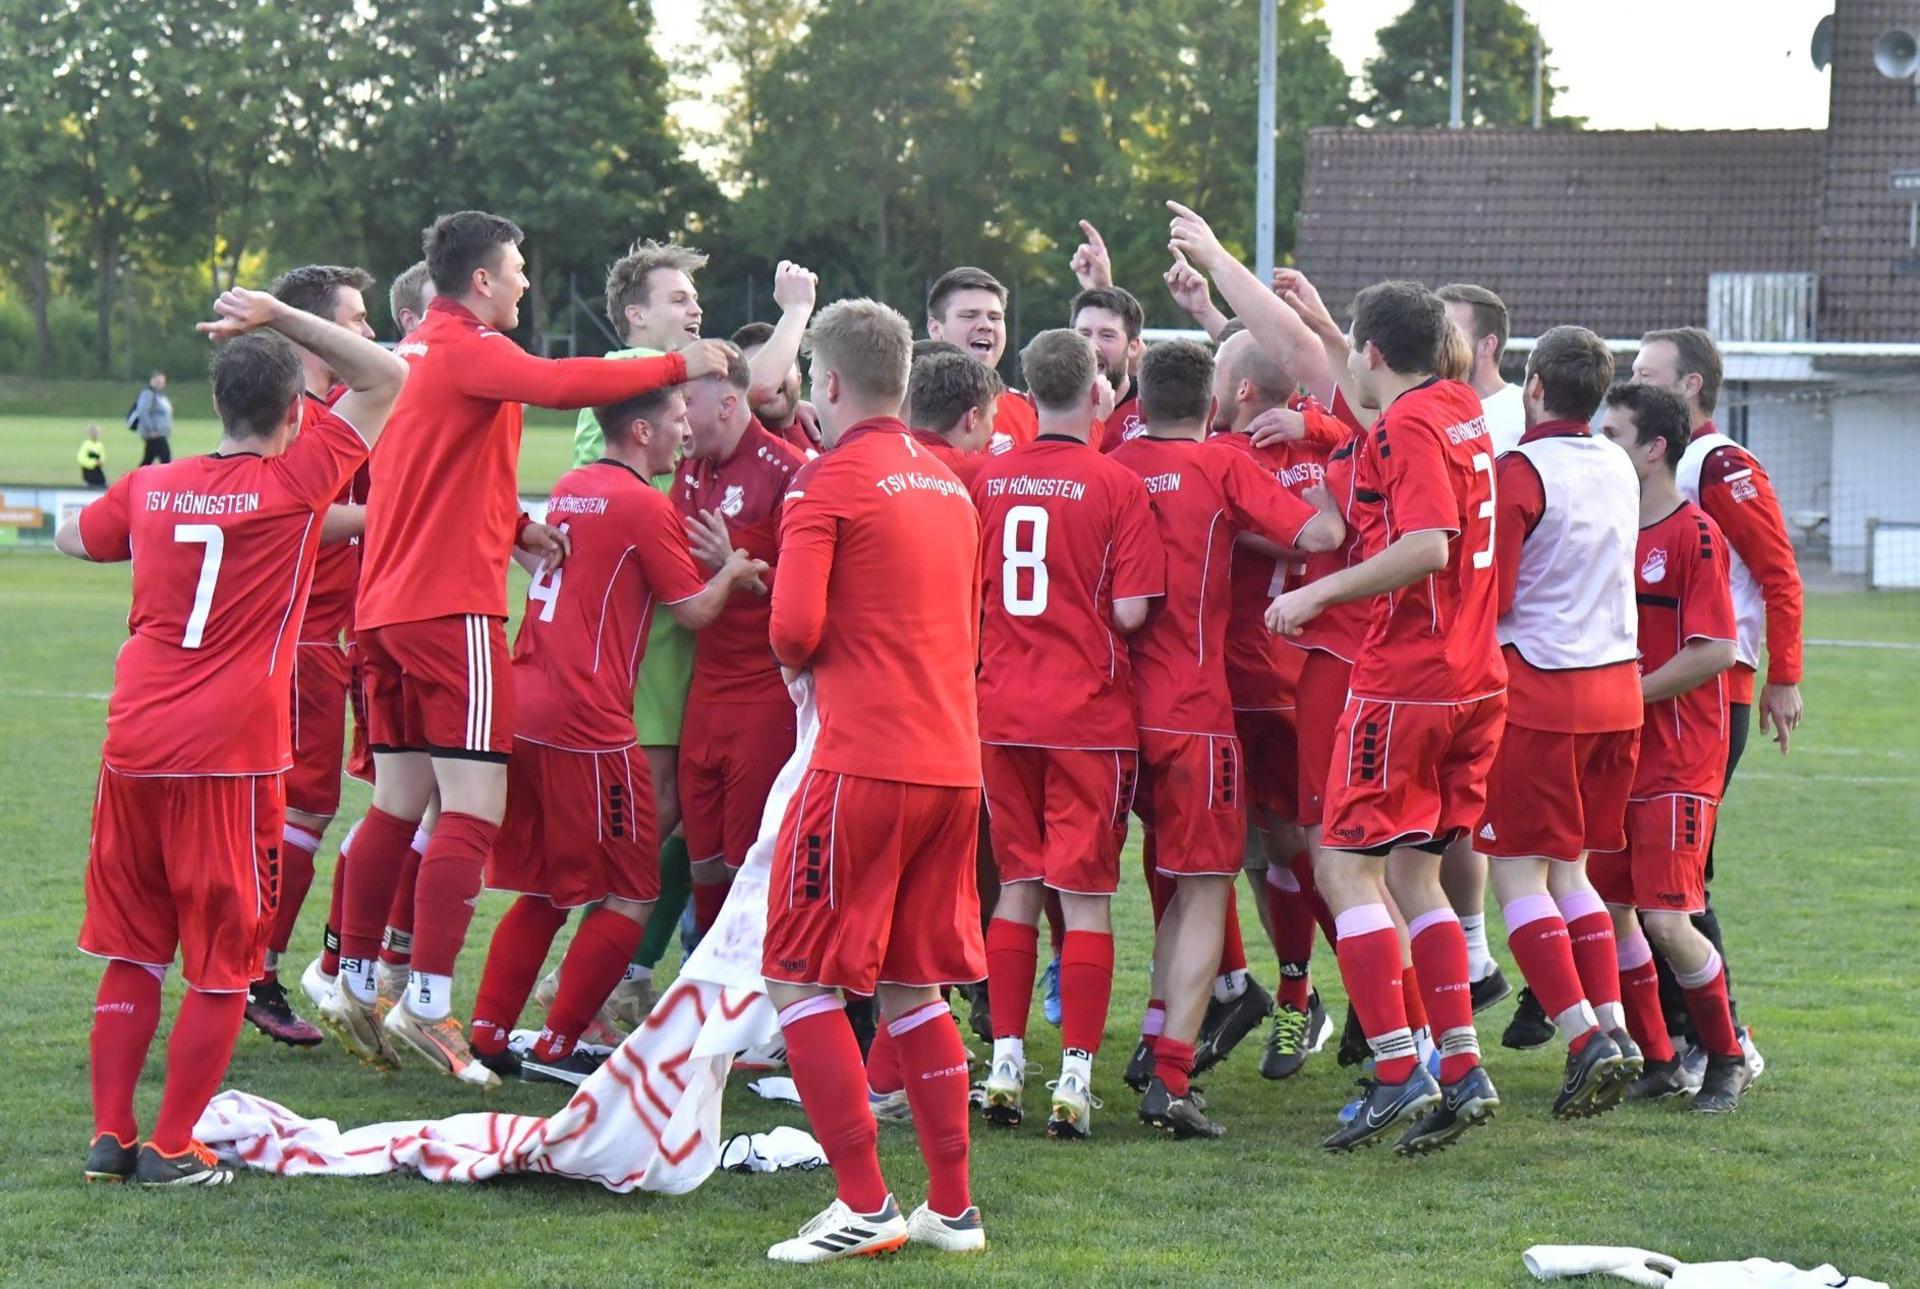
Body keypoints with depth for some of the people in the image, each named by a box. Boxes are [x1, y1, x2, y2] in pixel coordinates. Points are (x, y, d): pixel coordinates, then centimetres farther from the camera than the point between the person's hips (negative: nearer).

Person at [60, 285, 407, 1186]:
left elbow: (73, 539, 29)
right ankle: (171, 1147, 4)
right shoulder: (295, 482, -6)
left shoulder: (150, 488, 8)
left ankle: (109, 1136, 14)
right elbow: (385, 378, -1)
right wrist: (279, 318, -3)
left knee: (131, 957, 14)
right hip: (230, 759, -5)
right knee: (222, 967, 5)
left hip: (132, 751, 5)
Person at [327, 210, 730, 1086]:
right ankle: (429, 1003, -16)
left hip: (385, 604, 10)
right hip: (452, 604, -10)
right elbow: (557, 384, -29)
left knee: (398, 804, 14)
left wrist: (514, 528, 14)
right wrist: (677, 367, -22)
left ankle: (355, 989, 16)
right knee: (473, 810, -10)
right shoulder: (467, 350, -10)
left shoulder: (414, 352, 20)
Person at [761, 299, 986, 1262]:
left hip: (864, 763, -7)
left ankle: (864, 1206, -7)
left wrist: (805, 666, 8)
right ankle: (952, 1208, 15)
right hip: (954, 764, 8)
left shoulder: (830, 479, -7)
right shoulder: (949, 486, 17)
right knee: (910, 985, 15)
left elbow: (795, 626, -13)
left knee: (800, 980, -1)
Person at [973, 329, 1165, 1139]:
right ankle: (1075, 1079, -2)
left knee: (1018, 885, 13)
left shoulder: (988, 479, 3)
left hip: (1002, 709, 4)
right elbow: (1130, 612, -12)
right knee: (1087, 894, 0)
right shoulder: (1117, 485, -9)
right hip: (1089, 712, -4)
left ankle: (1006, 1065, 12)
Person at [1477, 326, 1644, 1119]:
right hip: (1617, 685, 7)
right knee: (1568, 872, 16)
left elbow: (1491, 597, -16)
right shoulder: (1619, 471, 10)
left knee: (1519, 877, -3)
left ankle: (1585, 1041, -14)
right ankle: (1614, 1028, 5)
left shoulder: (1521, 472, -12)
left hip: (1540, 688, -7)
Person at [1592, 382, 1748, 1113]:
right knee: (1610, 908, 5)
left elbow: (1716, 651, -17)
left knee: (1667, 919, -12)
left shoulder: (1694, 534, -12)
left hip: (1679, 757, -7)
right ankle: (1657, 1062, 18)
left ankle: (1727, 1060, 6)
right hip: (1613, 751, 7)